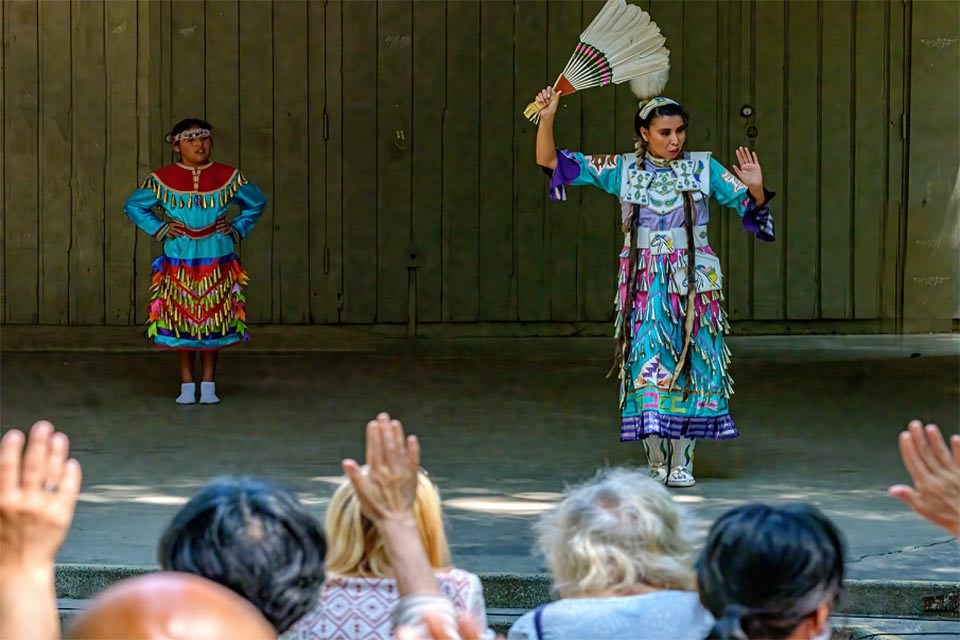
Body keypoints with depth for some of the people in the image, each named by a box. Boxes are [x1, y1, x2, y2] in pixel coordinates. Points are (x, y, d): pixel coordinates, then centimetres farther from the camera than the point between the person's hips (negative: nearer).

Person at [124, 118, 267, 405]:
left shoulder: (228, 177, 2)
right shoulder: (163, 180, 0)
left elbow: (257, 203, 18)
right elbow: (133, 206, 13)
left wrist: (237, 228, 5)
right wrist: (159, 229, 2)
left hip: (217, 262, 1)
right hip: (179, 263, 0)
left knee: (214, 322, 3)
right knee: (182, 322, 2)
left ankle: (208, 385, 12)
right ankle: (187, 385, 11)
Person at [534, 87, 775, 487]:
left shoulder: (703, 169, 5)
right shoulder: (622, 170, 5)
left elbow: (752, 207, 6)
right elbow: (550, 160, 5)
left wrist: (754, 188, -16)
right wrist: (548, 118, -9)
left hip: (694, 283, 0)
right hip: (643, 284, 0)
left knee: (689, 368, -1)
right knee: (648, 362, -8)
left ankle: (682, 461, 7)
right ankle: (656, 462, -2)